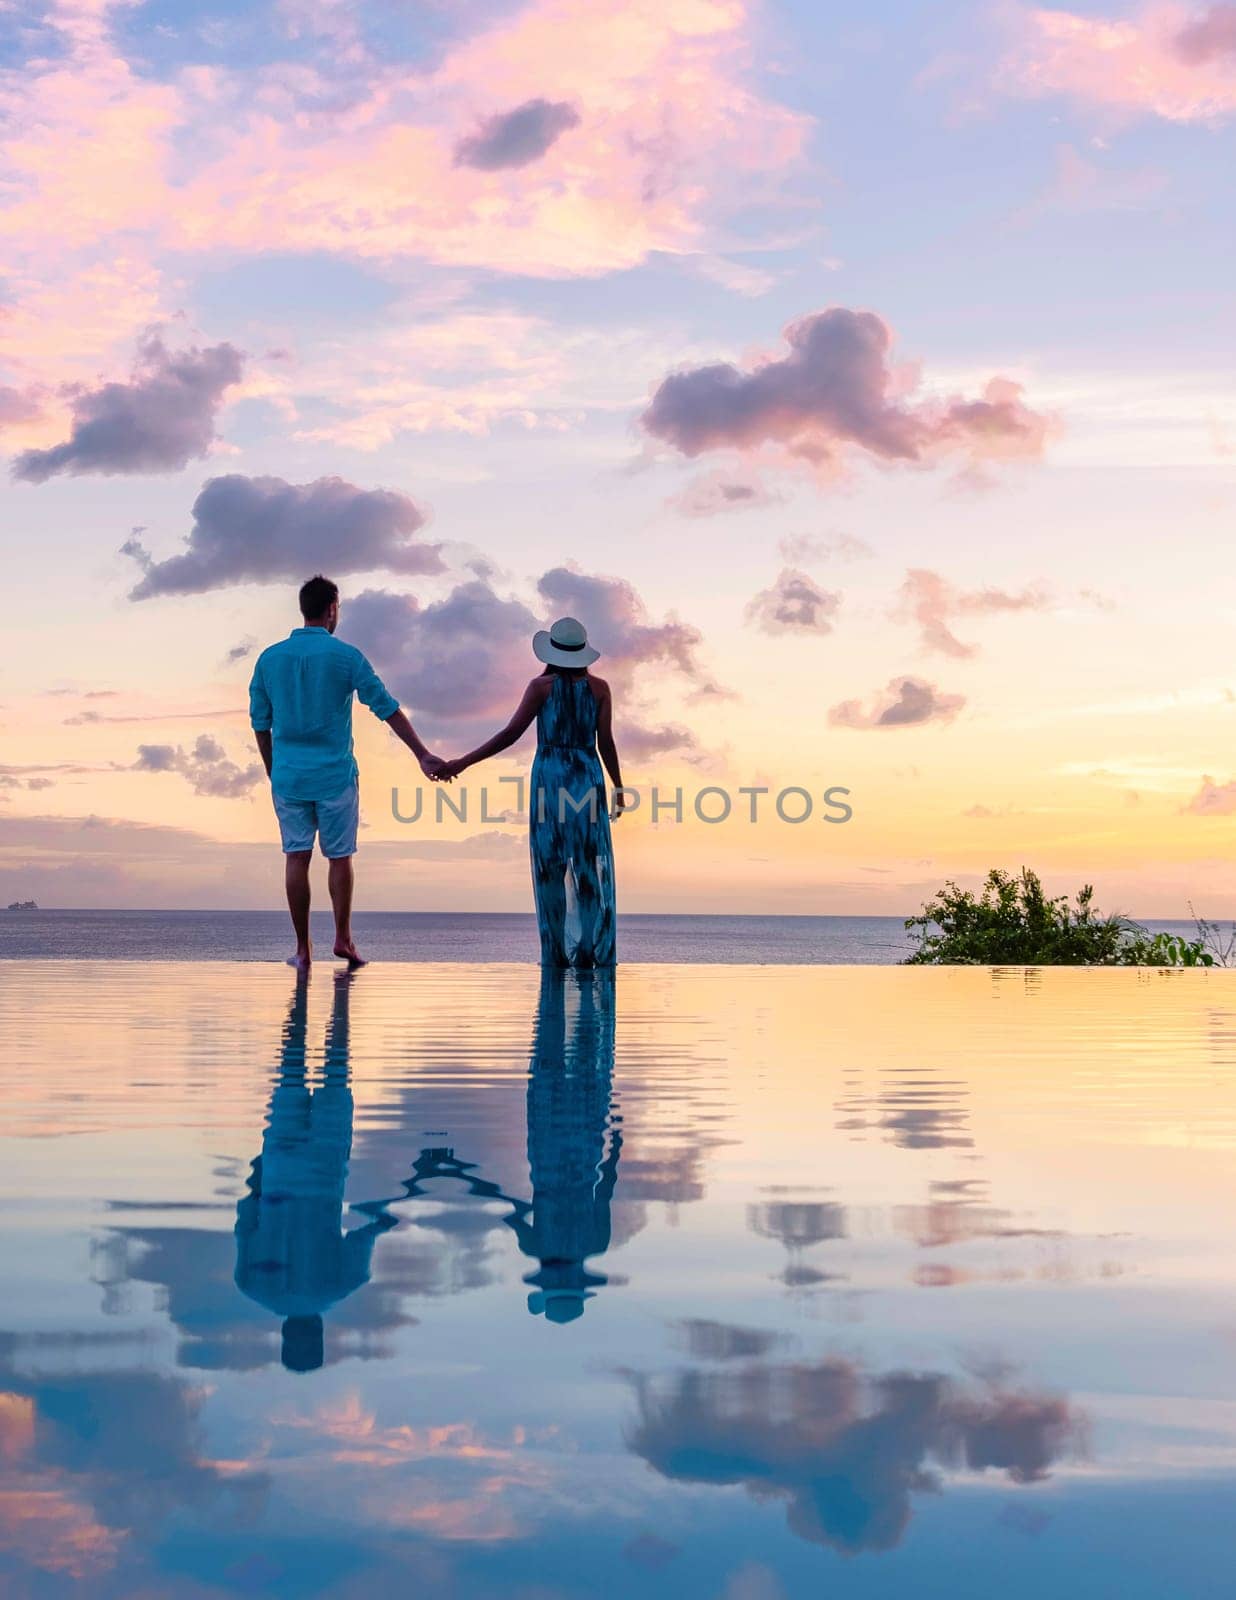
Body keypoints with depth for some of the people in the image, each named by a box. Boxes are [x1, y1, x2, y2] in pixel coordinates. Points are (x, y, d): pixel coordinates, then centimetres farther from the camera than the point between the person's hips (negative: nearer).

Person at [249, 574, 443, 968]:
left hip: (288, 775, 2)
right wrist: (422, 755, -1)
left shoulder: (269, 658, 3)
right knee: (340, 856, 10)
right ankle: (342, 937, 10)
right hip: (335, 775, -2)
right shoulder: (345, 656, -6)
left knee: (297, 857, 5)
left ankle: (303, 948, 5)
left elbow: (260, 722, 9)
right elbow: (388, 709, -4)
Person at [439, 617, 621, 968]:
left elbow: (511, 733, -6)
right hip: (588, 776, 1)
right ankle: (596, 951, 1)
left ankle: (557, 952, 2)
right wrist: (618, 787, 9)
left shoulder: (542, 686, -1)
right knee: (592, 867, 4)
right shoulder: (599, 688, 3)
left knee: (551, 866, 3)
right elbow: (605, 741, -1)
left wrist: (462, 763, -4)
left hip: (549, 777, -1)